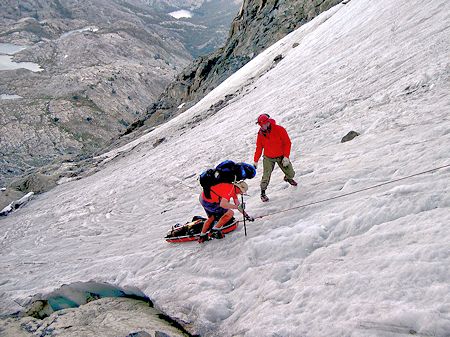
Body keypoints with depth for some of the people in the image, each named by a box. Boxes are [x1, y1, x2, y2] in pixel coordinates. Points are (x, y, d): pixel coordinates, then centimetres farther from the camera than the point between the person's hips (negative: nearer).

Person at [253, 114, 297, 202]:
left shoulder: (279, 129, -20)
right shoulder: (261, 133, -10)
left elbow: (287, 143, -15)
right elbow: (259, 148, 0)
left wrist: (286, 156, -20)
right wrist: (255, 161, -1)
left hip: (281, 156, -1)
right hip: (268, 158, 1)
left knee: (290, 174, 9)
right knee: (266, 176, -11)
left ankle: (288, 178, 46)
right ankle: (263, 193, 9)